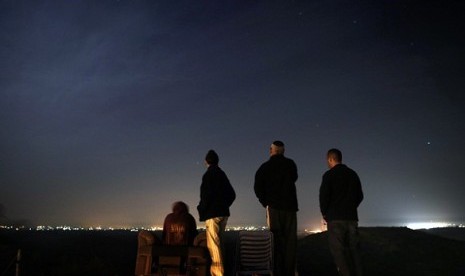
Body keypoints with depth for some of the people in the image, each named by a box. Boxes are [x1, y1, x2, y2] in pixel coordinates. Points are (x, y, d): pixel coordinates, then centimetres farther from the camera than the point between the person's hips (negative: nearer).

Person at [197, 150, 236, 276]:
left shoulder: (209, 174, -9)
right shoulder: (222, 174, 13)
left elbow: (207, 194, -17)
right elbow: (232, 194, 15)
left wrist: (201, 209, -4)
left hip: (213, 213, -8)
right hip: (223, 213, 8)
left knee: (213, 244, -6)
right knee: (218, 242, 17)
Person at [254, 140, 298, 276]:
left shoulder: (265, 167, 2)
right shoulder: (291, 164, 5)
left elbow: (258, 187, 0)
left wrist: (265, 202, 11)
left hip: (274, 207, -1)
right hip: (290, 206, 1)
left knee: (277, 240, -1)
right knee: (290, 240, 3)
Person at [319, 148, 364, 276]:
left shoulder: (329, 175, -6)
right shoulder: (353, 174, 13)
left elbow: (324, 196, -10)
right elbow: (359, 196, 16)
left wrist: (324, 213, 4)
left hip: (335, 218, -6)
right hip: (352, 217, 6)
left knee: (338, 250, -3)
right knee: (353, 249, 10)